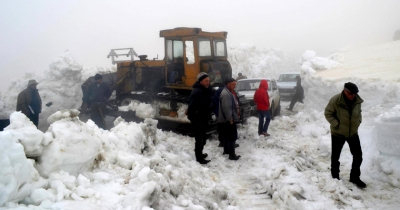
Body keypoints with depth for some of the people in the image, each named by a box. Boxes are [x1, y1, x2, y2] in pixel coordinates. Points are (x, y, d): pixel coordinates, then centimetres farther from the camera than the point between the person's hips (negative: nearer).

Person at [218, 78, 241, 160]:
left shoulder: (231, 92, 14)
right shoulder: (225, 94, -22)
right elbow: (226, 108, -28)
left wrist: (237, 115, 23)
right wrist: (230, 119, -25)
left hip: (231, 119, 11)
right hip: (228, 120, -11)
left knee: (227, 136, 19)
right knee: (232, 137, -6)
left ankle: (226, 150, 31)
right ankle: (232, 155, 0)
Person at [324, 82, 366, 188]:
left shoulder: (357, 100, -7)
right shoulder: (335, 100, -22)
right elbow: (328, 113, -13)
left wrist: (358, 121, 0)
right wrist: (336, 124, -19)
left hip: (353, 133, 4)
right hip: (338, 133, -4)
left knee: (358, 155, 8)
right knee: (335, 156, 9)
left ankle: (355, 177, 26)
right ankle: (335, 176, 30)